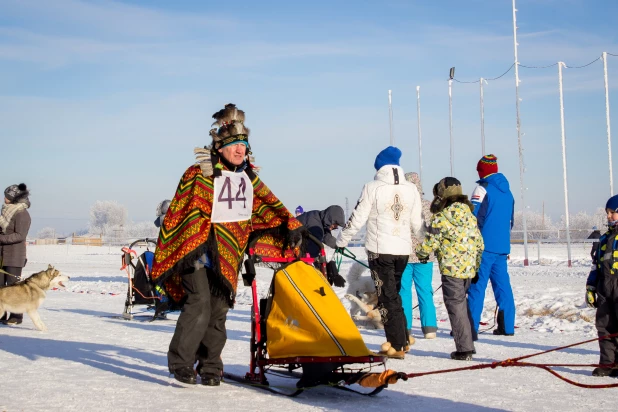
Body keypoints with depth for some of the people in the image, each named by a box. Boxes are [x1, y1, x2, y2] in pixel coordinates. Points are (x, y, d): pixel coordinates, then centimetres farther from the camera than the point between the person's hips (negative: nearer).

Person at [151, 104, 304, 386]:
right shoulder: (199, 175, -4)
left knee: (219, 310, 7)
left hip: (229, 256, 5)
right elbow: (177, 213, -3)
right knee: (199, 304, -17)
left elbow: (267, 203, 22)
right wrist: (173, 253, -6)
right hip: (197, 252, -5)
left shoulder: (248, 176, 13)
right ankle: (180, 361, -4)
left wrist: (290, 224, 8)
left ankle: (210, 366, 17)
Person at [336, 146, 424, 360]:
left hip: (379, 249, -5)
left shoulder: (373, 187, -8)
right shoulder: (411, 189, 5)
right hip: (403, 249, 5)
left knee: (387, 297, 1)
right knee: (394, 293, 20)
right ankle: (403, 339, 22)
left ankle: (396, 346, 0)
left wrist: (341, 241, 8)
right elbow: (417, 223, 10)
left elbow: (357, 219, -5)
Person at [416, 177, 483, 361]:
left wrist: (421, 253, 12)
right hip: (469, 269, 7)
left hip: (451, 270, -7)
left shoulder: (442, 218, -11)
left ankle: (464, 349, -3)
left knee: (456, 306, -2)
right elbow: (479, 243, 15)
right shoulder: (470, 215, 11)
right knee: (462, 304, 20)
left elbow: (430, 243, -9)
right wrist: (475, 264, 24)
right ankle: (469, 344, 25)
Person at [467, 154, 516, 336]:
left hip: (485, 245, -7)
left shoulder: (483, 189, -8)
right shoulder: (507, 191, 16)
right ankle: (507, 326, 11)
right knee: (502, 284, 10)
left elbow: (474, 217, -13)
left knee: (477, 285, -6)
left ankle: (471, 327, -7)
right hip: (502, 246, 7)